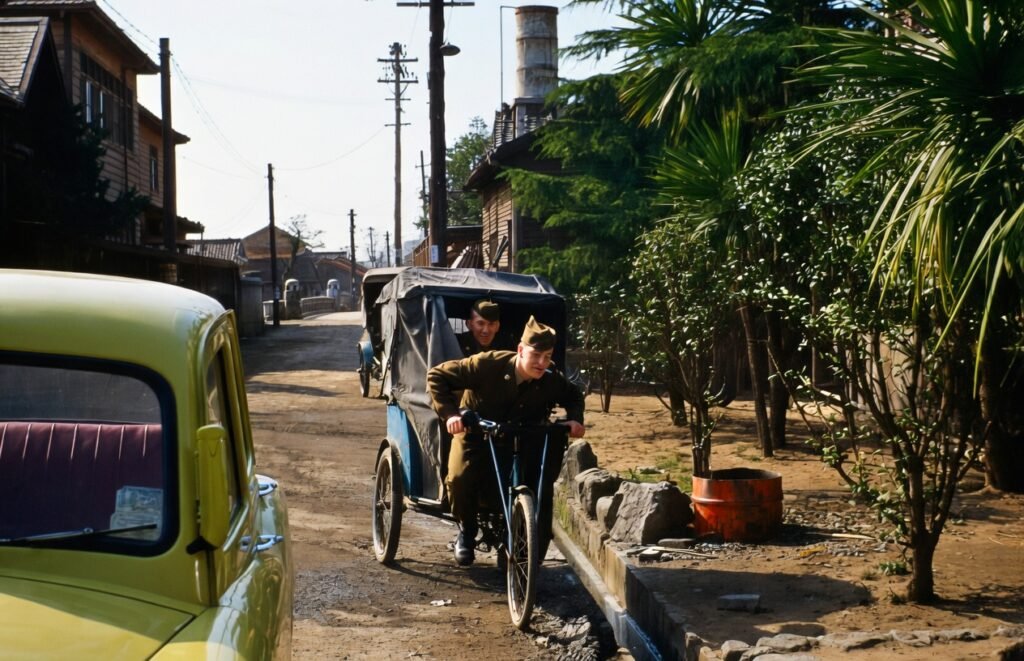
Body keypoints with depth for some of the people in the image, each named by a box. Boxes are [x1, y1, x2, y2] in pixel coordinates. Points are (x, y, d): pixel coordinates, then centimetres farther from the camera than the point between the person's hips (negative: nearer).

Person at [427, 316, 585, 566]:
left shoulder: (552, 381, -17)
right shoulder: (488, 364, -28)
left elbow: (574, 396, 7)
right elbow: (437, 375, -23)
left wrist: (575, 419, -14)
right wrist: (449, 414, -33)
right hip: (475, 434, -2)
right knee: (460, 478, -27)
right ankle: (466, 531, 3)